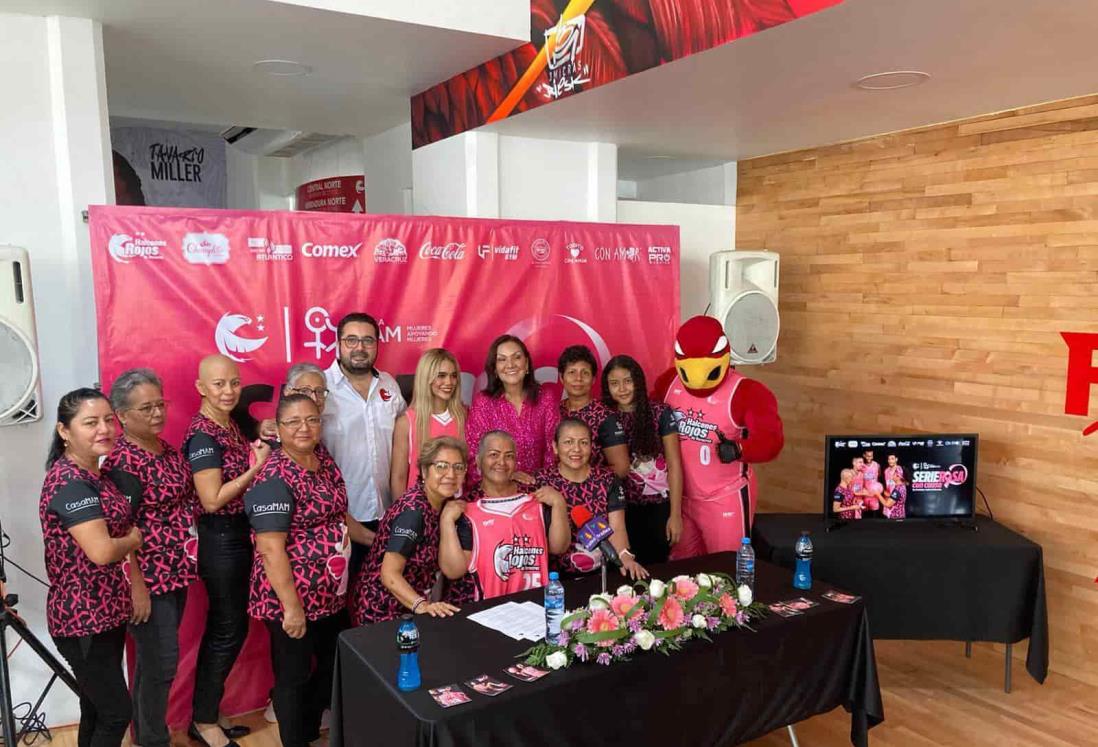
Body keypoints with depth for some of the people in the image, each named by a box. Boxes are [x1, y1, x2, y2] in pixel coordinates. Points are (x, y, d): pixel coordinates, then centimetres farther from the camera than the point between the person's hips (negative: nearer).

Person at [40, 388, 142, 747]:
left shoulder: (93, 475, 8)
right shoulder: (69, 481, -21)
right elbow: (102, 550, -28)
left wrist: (128, 538, 4)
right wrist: (134, 539, -9)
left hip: (104, 612, 9)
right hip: (83, 619, -9)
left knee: (96, 710, 18)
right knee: (116, 713, 0)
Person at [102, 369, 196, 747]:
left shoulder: (168, 450, 7)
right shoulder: (122, 462, -18)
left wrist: (186, 563, 15)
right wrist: (137, 587, -18)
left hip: (175, 572, 8)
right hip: (148, 577, -8)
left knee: (154, 659, 19)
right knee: (161, 662, 1)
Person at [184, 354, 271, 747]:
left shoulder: (230, 425, 8)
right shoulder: (202, 435, -19)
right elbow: (213, 500, -22)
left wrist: (259, 446, 3)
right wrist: (257, 465, -18)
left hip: (238, 534, 9)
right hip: (220, 539, -9)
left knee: (225, 626, 17)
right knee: (228, 629, 2)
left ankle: (206, 714, 31)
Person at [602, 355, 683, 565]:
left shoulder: (660, 413, -6)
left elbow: (674, 465, -4)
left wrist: (675, 514, -7)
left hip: (659, 505, -1)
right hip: (623, 508, 2)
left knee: (657, 564, 7)